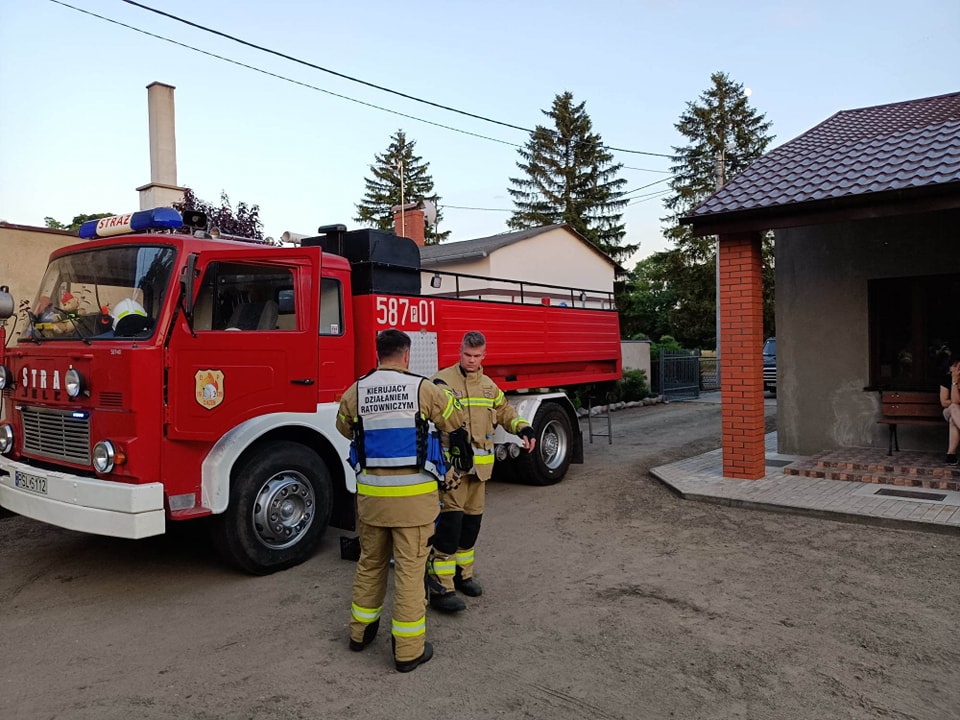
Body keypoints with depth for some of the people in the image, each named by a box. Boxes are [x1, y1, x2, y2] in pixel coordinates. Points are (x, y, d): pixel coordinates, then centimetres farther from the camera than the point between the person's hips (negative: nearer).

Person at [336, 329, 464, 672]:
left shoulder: (355, 391, 0)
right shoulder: (422, 388, -9)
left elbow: (344, 428, 18)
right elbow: (455, 420, 6)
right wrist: (441, 399, 26)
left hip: (371, 492, 4)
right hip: (413, 494, -3)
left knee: (370, 562, 20)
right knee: (409, 569, 4)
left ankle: (361, 630, 35)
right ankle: (408, 649, 12)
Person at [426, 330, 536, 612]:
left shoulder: (489, 385, 13)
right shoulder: (443, 380, -7)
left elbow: (505, 411, 24)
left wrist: (523, 429, 9)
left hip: (479, 464, 7)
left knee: (472, 520, 15)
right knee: (450, 520, -11)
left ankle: (462, 573, 31)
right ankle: (440, 587, -6)